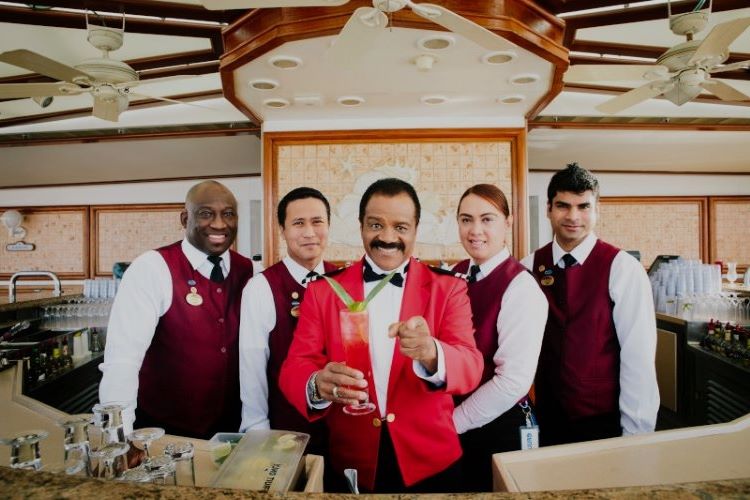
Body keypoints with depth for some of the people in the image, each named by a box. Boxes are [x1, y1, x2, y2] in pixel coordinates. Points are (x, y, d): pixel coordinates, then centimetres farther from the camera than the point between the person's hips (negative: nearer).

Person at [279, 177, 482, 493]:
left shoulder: (448, 288, -5)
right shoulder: (323, 291, -3)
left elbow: (470, 369, -15)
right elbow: (294, 368, -9)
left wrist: (431, 353, -38)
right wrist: (318, 385, -33)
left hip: (431, 462, 0)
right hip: (350, 463, 1)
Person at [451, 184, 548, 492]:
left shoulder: (521, 288, -20)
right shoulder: (456, 275, -1)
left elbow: (514, 381, -23)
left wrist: (453, 421, -15)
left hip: (499, 428, -6)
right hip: (450, 426, 6)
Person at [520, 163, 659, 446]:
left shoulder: (623, 269, -13)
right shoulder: (528, 268, -4)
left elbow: (638, 357, -14)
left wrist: (635, 435, -13)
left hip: (604, 419, -2)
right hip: (547, 417, 3)